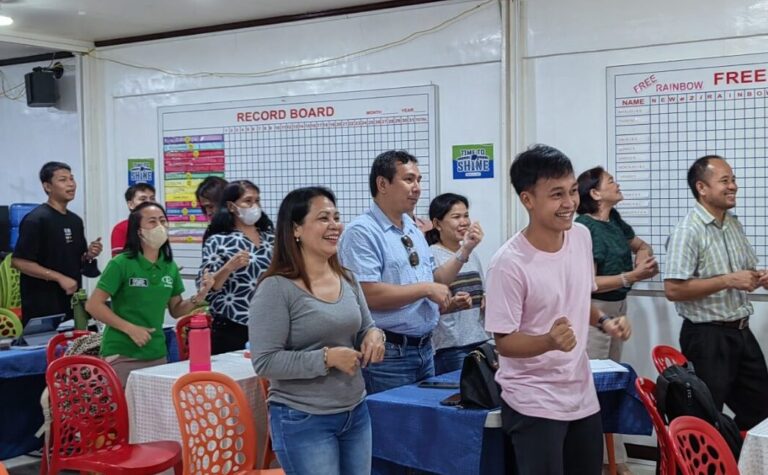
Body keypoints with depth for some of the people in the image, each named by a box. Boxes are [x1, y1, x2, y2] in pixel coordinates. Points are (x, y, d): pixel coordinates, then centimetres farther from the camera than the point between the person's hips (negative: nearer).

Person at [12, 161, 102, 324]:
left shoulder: (75, 221, 13)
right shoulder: (36, 220, -11)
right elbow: (18, 261, -17)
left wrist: (89, 255, 0)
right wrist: (59, 278, -19)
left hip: (72, 303, 8)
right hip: (43, 306, -8)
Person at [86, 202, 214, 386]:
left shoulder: (170, 267, 5)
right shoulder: (121, 264, -10)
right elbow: (93, 305, -11)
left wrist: (199, 297, -5)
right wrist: (129, 328, -16)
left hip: (157, 354, 5)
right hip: (122, 355, -5)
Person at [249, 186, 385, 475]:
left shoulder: (348, 280, 6)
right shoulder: (276, 288, -14)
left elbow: (365, 330, 17)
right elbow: (264, 362, -17)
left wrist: (374, 336, -6)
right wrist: (327, 358, -21)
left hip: (356, 413, 7)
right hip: (304, 421, -6)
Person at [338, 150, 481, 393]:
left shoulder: (414, 230, 13)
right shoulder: (362, 232, -14)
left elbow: (436, 281, 17)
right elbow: (368, 294, -24)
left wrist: (464, 251, 5)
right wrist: (425, 289, -17)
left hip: (425, 349, 8)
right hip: (387, 354, -8)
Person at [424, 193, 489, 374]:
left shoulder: (472, 256, 14)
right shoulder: (431, 256, -9)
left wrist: (487, 301, 5)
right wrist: (451, 305, -30)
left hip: (480, 340, 7)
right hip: (450, 347, -7)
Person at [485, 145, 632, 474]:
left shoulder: (582, 236, 0)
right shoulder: (509, 263, -22)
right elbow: (504, 342, -17)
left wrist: (603, 322, -1)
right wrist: (549, 341, -34)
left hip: (582, 395, 7)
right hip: (534, 403, -7)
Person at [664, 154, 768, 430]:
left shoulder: (734, 225, 9)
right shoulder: (688, 232, -18)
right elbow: (673, 290, -23)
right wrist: (728, 281, -24)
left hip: (741, 332, 8)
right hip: (707, 336, -8)